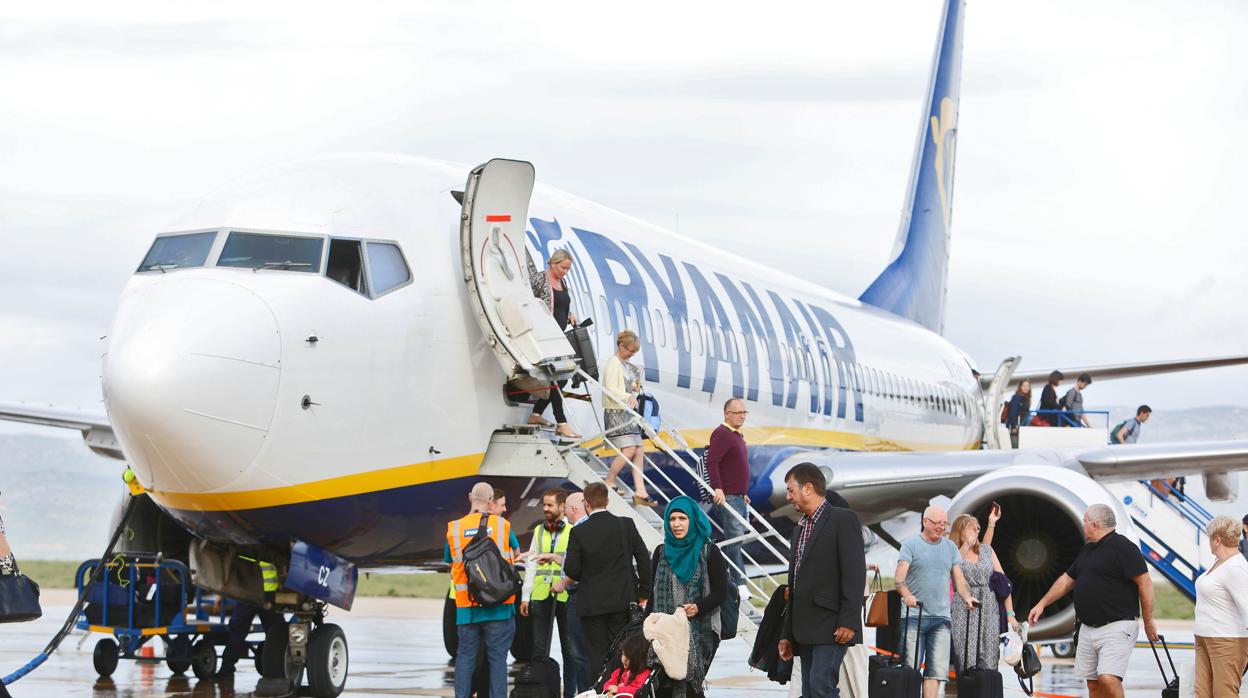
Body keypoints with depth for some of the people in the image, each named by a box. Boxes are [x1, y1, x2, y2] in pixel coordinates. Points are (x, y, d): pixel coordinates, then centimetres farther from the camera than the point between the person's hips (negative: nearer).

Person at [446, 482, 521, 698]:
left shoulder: (454, 529, 0)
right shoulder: (502, 525, -2)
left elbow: (450, 563, 7)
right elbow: (515, 554, 15)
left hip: (466, 605, 1)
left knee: (465, 656, 8)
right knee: (497, 656, 3)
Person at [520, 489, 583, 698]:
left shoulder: (574, 531, -2)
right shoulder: (538, 531, 13)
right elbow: (531, 565, 14)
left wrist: (555, 557, -20)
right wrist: (525, 596, 10)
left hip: (565, 595, -4)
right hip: (540, 595, 4)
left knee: (570, 649, 2)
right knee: (539, 648, 7)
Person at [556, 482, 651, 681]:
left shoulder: (579, 532, -8)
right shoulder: (626, 525, -2)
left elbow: (572, 570, -6)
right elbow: (644, 561, -1)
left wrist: (562, 584, 17)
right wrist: (643, 596, 8)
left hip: (592, 603, -2)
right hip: (623, 602, 2)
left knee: (597, 657, 3)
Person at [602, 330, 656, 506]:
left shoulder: (627, 365, 17)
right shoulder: (613, 363, -9)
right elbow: (611, 390, -17)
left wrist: (636, 389, 5)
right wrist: (628, 397, -26)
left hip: (628, 412, 9)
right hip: (616, 412, -9)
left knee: (639, 452, 2)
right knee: (628, 450, -15)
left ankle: (640, 492, 1)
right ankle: (609, 482, 2)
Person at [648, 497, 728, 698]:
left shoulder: (709, 552, 0)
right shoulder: (661, 552, 12)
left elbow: (721, 591, -1)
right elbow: (654, 593, 16)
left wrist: (698, 607, -17)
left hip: (700, 630, -3)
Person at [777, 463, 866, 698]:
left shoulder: (843, 520, -5)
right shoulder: (799, 529, 21)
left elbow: (855, 573, -13)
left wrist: (848, 622, -21)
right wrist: (788, 634, 18)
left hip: (831, 626, -8)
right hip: (806, 630, 8)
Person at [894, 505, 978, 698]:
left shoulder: (950, 547, 16)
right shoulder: (911, 544, 2)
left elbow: (959, 578, 13)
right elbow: (899, 578, -9)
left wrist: (967, 597, -7)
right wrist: (907, 595, -29)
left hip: (941, 617, 4)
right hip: (915, 616, -4)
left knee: (937, 669, -6)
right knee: (910, 668, -6)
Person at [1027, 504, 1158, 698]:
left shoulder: (1122, 547, -10)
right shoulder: (1087, 550, 18)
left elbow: (1144, 583, -14)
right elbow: (1067, 580, 27)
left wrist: (1148, 621, -13)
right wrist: (1042, 603, 25)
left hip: (1116, 627, -9)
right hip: (1088, 628, 9)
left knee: (1108, 679, -21)